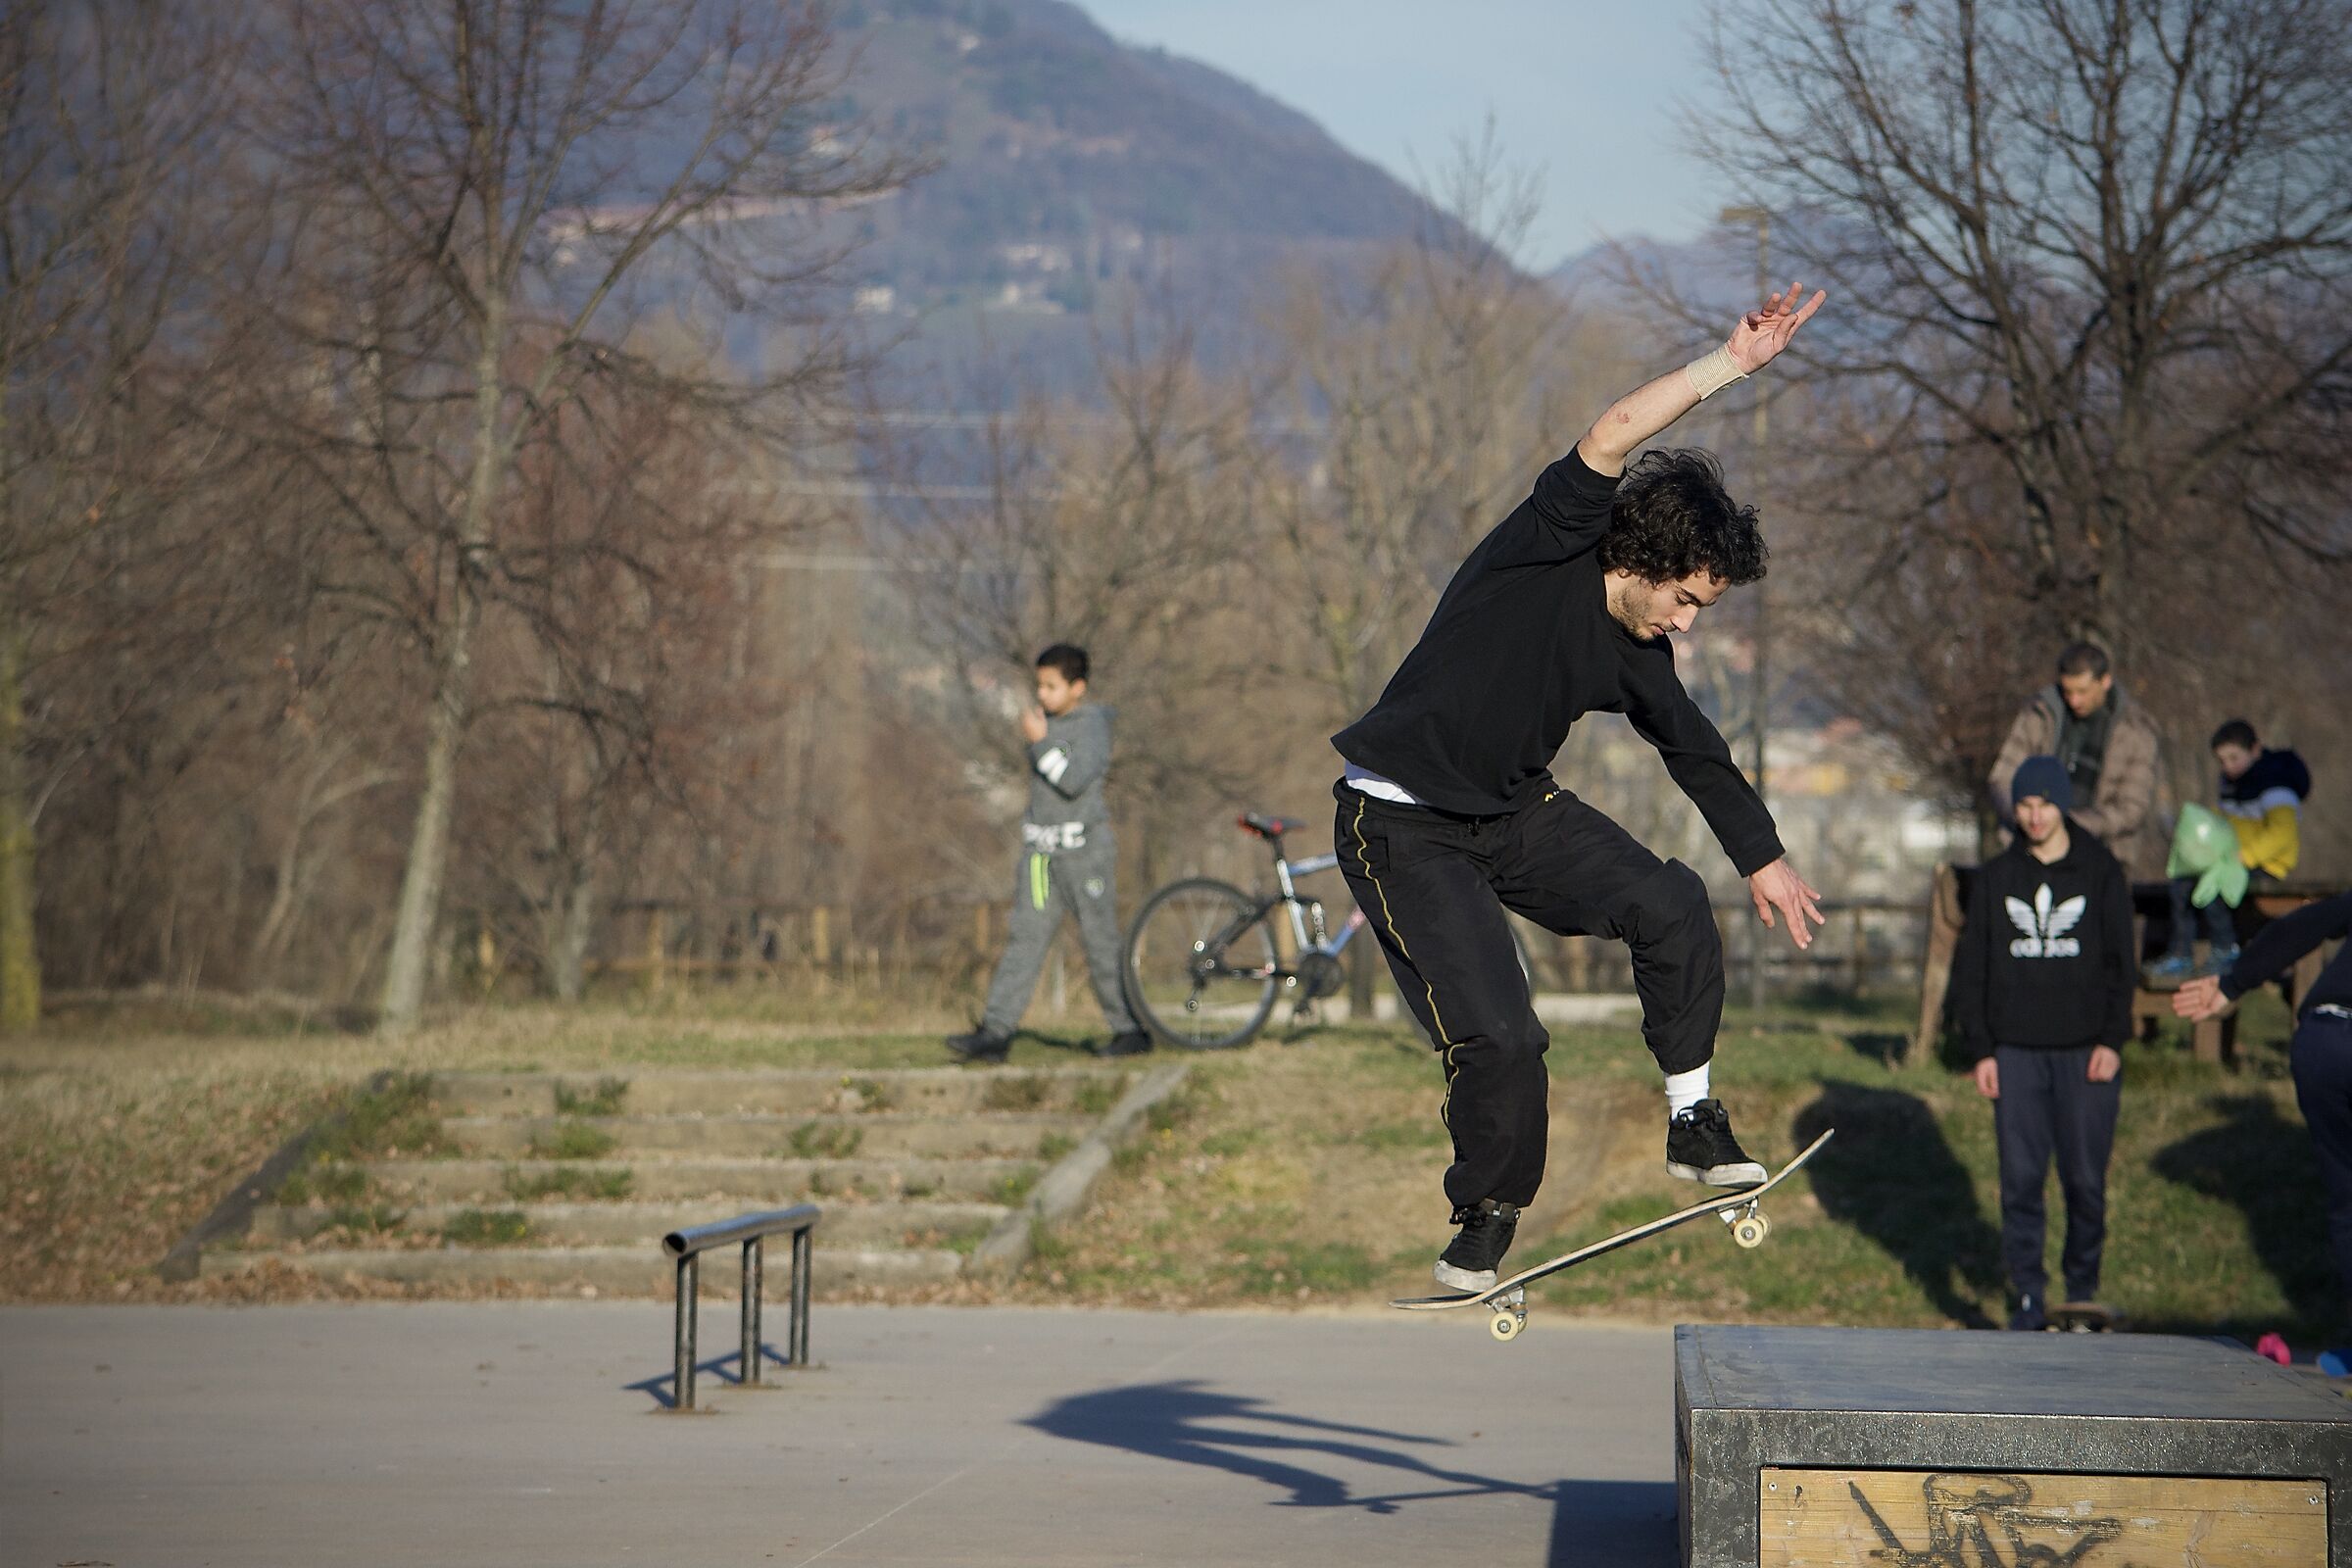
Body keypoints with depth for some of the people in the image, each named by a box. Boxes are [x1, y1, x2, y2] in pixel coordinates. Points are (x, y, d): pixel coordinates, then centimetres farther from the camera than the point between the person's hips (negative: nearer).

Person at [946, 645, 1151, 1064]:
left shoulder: (1092, 725, -9)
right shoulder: (1046, 721, 14)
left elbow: (1074, 781, -22)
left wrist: (1038, 741, -17)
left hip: (1084, 848, -7)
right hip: (1041, 851, 7)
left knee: (1102, 942, -2)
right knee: (1024, 938, -1)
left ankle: (1131, 1031, 10)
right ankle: (995, 1033, -8)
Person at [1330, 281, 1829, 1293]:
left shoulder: (1638, 658, 2)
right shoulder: (1543, 554, -17)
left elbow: (1696, 748, 20)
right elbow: (1611, 437, -32)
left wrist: (1762, 858, 28)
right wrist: (1733, 363, -33)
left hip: (1515, 811, 7)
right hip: (1403, 828, -7)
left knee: (1673, 903, -13)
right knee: (1499, 1041, -15)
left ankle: (1692, 1120, 2)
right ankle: (1488, 1216, 10)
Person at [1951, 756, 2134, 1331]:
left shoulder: (2100, 873, 4)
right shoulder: (1996, 877, 8)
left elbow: (2119, 961, 3)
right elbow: (1970, 967, 9)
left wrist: (2112, 1040, -6)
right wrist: (1980, 1048, 2)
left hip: (2086, 1051, -1)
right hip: (2016, 1051, 1)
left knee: (2085, 1178, 0)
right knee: (2020, 1180, -2)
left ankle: (2083, 1284, 16)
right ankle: (2028, 1298, 2)